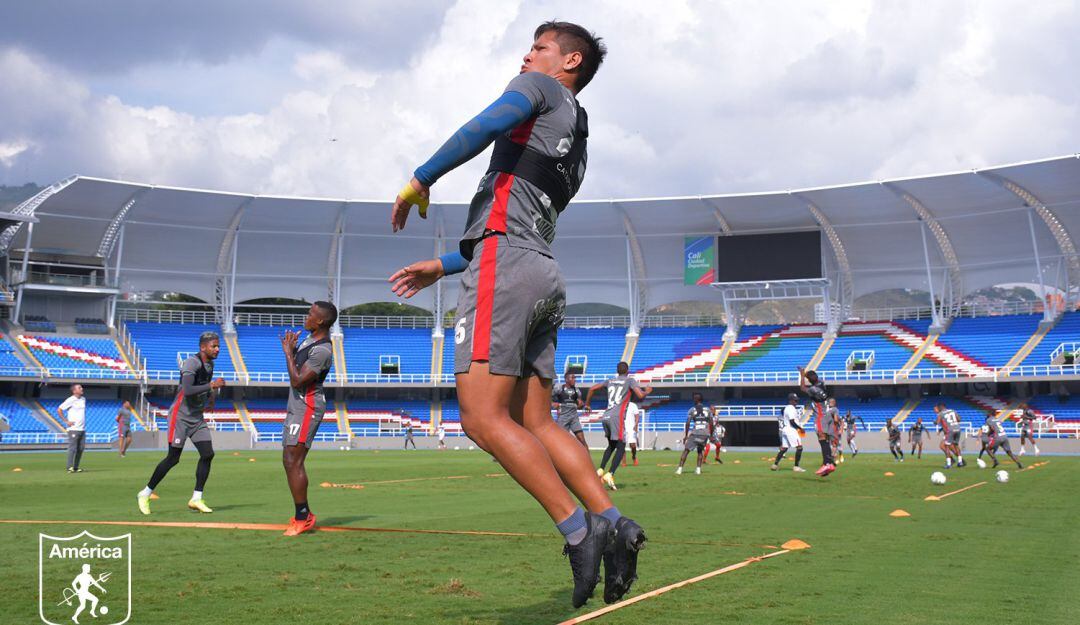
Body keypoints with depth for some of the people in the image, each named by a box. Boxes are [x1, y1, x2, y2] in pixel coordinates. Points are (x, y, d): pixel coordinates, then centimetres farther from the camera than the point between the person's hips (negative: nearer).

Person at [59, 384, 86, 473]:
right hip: (73, 429, -7)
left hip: (82, 429, 7)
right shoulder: (70, 400, -9)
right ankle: (70, 467, -5)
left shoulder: (83, 399, 13)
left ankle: (76, 467, 14)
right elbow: (59, 410, -11)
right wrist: (66, 421, -12)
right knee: (72, 448, -8)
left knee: (81, 448, 7)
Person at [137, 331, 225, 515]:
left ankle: (196, 499, 3)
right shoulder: (192, 362, -18)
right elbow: (187, 390, -31)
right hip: (181, 416, -8)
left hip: (197, 417, 8)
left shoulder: (210, 364, 9)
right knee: (173, 458, -5)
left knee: (208, 454, -4)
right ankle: (145, 494, 11)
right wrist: (211, 386, -30)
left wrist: (210, 398, 11)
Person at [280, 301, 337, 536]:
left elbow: (297, 380, -23)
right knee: (289, 461, 12)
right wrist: (291, 349, 7)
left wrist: (288, 352, -14)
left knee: (294, 462, -12)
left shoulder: (322, 350, -20)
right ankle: (303, 516, 19)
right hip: (296, 406, 11)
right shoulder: (310, 338, 12)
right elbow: (297, 365, 26)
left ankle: (302, 518, -7)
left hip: (307, 408, -11)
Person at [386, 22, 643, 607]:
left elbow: (486, 125, -14)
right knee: (535, 424, 6)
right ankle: (613, 523, -3)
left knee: (483, 419, -13)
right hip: (545, 275, 9)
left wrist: (420, 180, -6)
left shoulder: (542, 89, 9)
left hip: (505, 268, -9)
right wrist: (441, 266, 34)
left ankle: (577, 529, -16)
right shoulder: (575, 144, 33)